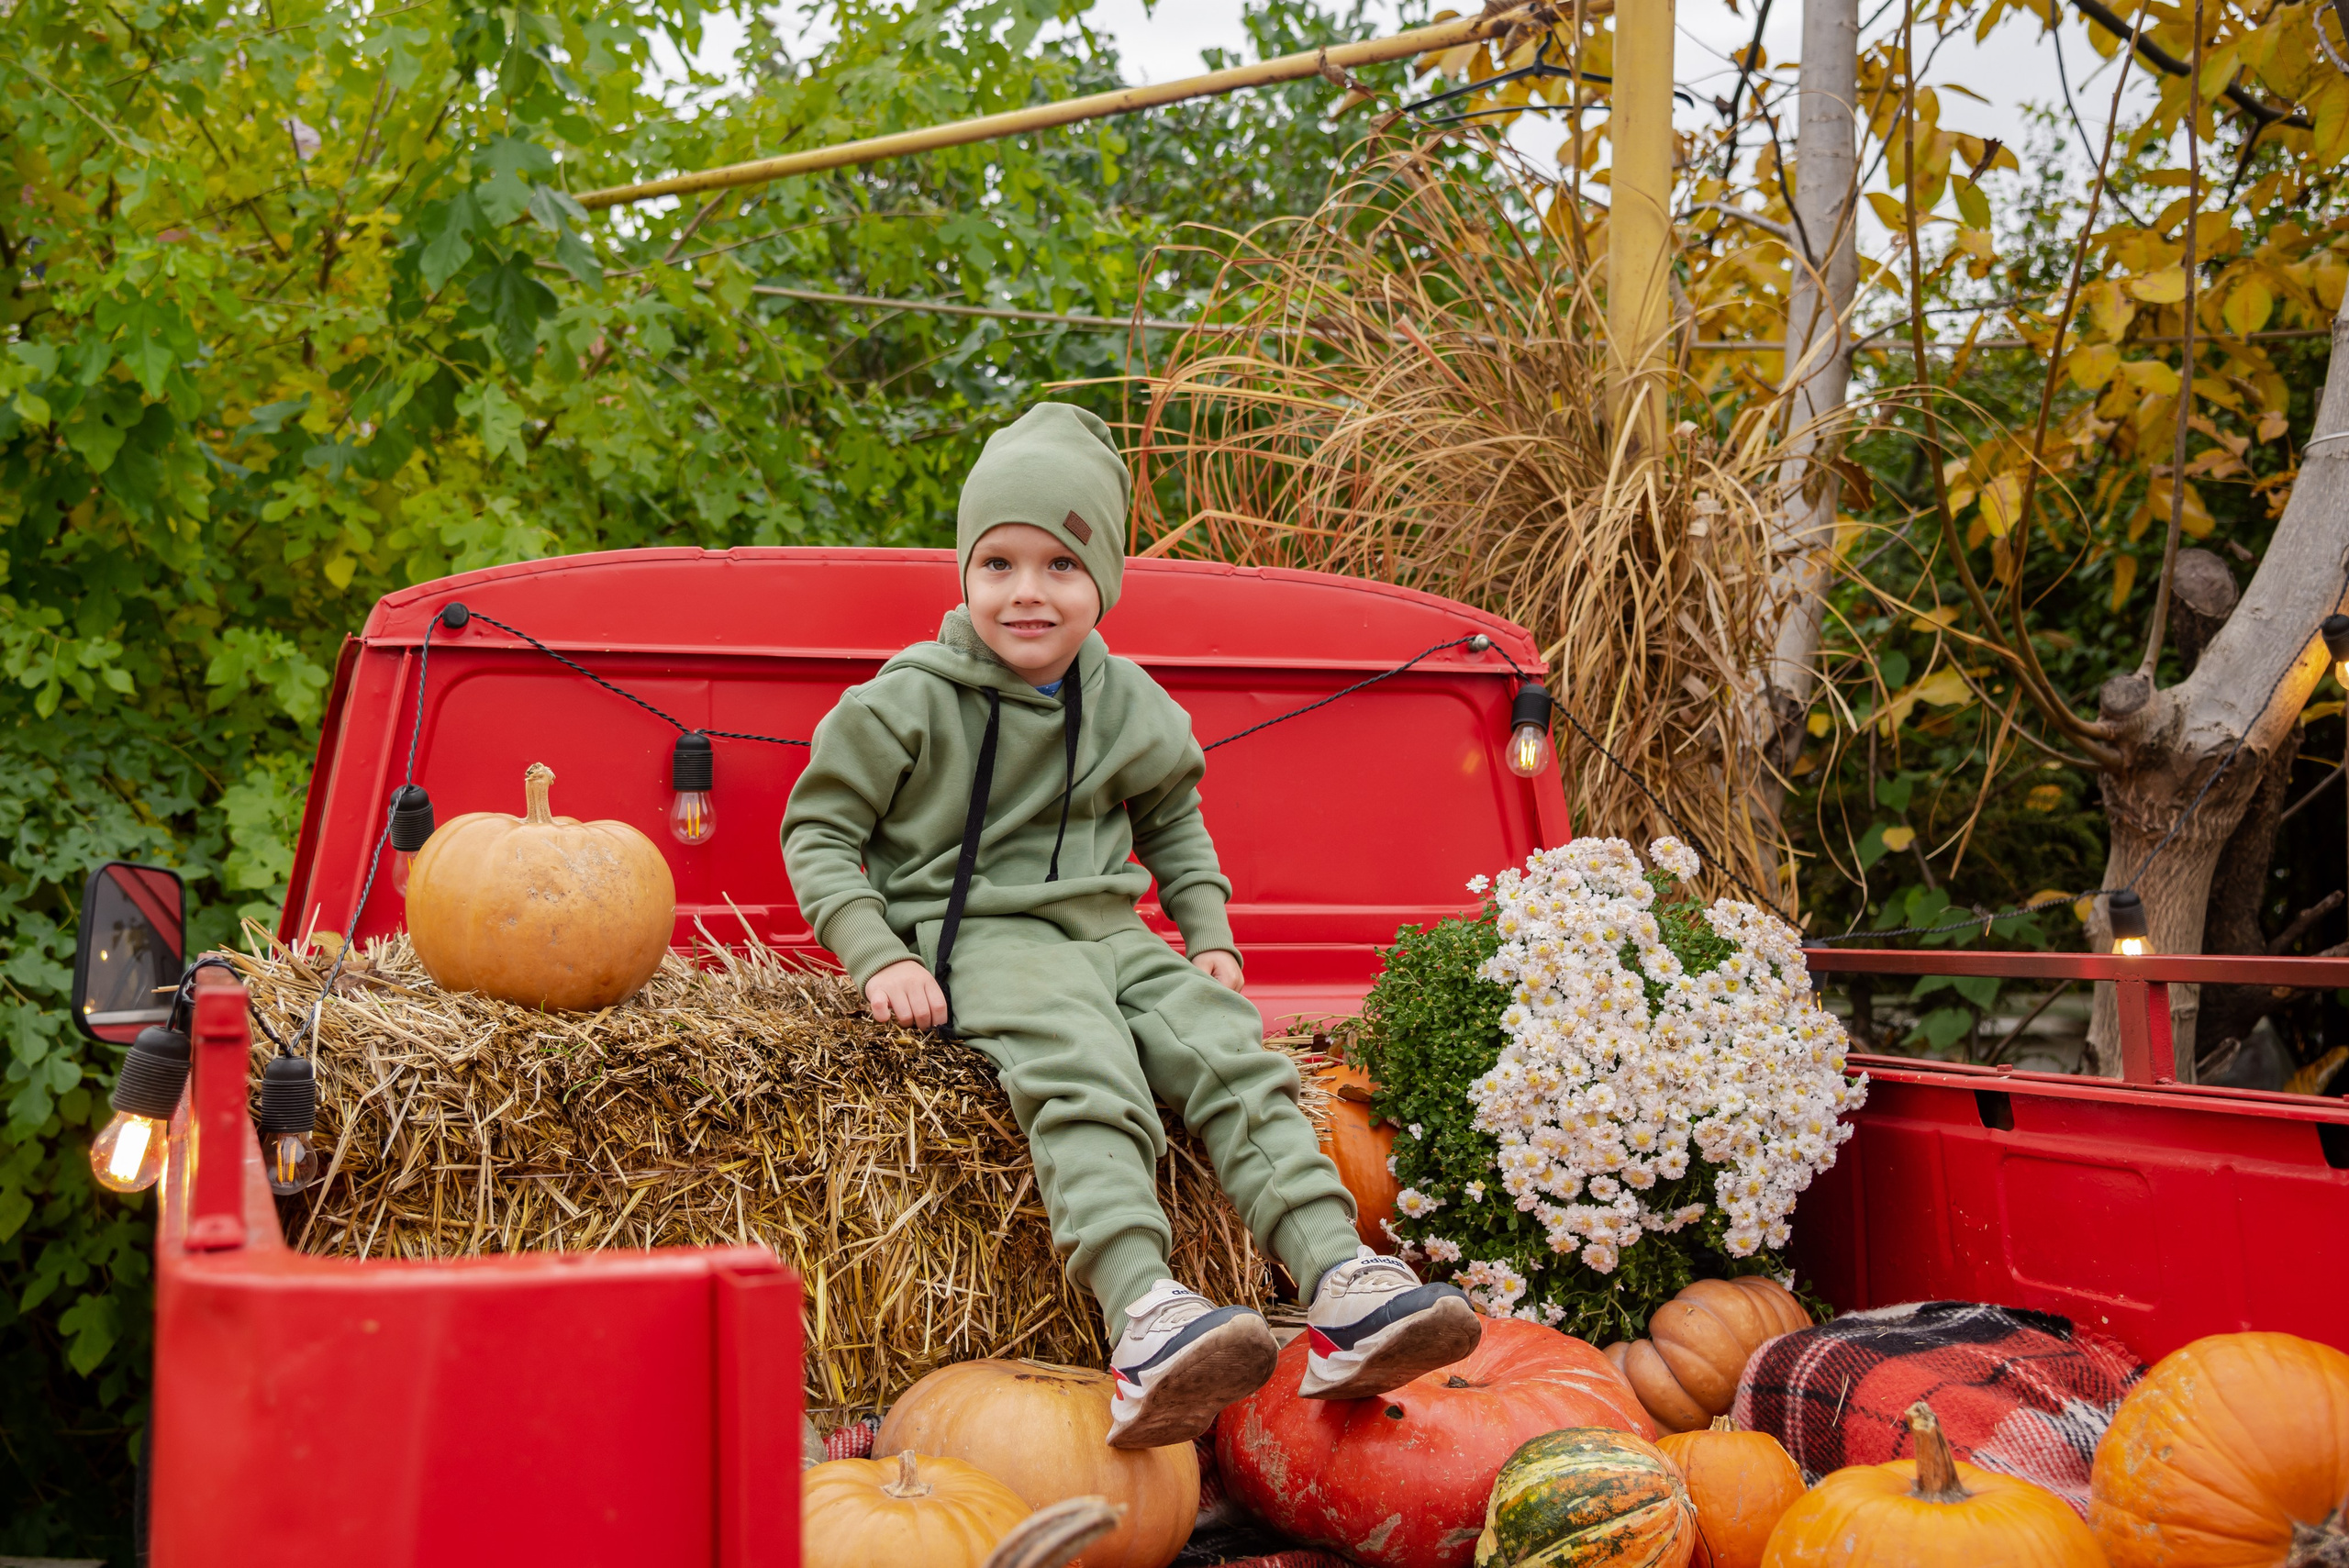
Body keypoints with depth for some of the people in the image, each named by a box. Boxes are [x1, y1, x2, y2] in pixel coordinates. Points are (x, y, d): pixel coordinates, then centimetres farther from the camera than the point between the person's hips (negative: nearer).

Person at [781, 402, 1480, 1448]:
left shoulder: (1127, 705, 10)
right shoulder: (911, 702, -4)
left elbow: (1171, 815, 27)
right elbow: (819, 826, 1)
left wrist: (1208, 932, 13)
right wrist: (876, 956, -12)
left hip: (1107, 932, 5)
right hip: (976, 938, -5)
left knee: (1227, 1049, -20)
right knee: (1085, 1072, -34)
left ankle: (1341, 1286, -30)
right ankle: (1141, 1312, -53)